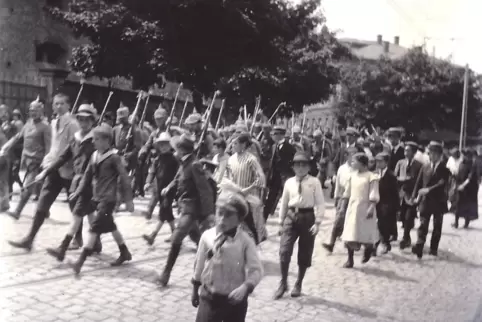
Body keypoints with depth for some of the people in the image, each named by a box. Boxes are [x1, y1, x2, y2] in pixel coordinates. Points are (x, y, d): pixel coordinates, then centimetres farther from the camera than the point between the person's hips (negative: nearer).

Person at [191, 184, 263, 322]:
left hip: (235, 299, -1)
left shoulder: (245, 241, -15)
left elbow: (256, 270, -15)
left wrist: (245, 288, -30)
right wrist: (195, 290, 14)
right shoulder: (207, 236, -7)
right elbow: (199, 265, 5)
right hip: (209, 297, 2)